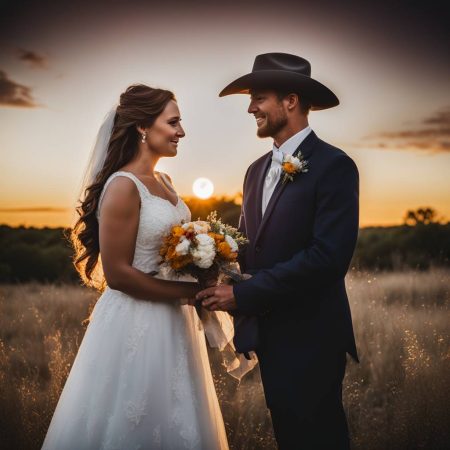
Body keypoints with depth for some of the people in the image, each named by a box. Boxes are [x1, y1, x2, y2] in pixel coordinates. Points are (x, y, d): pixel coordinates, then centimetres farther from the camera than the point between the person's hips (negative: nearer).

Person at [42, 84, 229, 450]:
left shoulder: (164, 181, 9)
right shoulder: (123, 187, -17)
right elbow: (117, 273, -20)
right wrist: (188, 291, -16)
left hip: (172, 321, 9)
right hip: (136, 323, -9)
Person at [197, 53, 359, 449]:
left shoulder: (333, 166, -14)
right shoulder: (258, 170, 10)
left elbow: (329, 255, -23)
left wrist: (243, 294, -21)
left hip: (309, 336, -7)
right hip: (268, 332, 7)